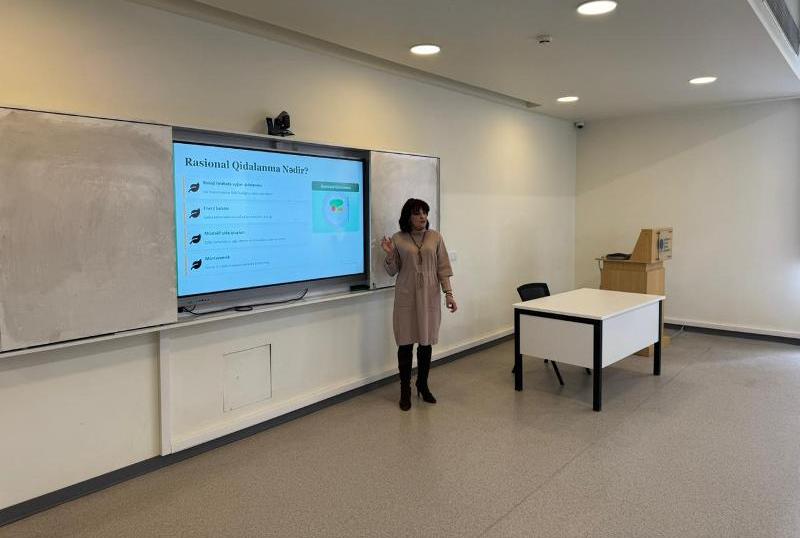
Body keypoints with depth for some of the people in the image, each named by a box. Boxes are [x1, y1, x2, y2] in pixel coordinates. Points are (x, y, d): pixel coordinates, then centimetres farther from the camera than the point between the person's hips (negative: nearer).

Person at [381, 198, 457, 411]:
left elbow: (443, 268, 2)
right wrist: (389, 255, -14)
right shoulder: (398, 239, -1)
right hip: (406, 297, -1)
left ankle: (423, 385, 26)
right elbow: (392, 271, 4)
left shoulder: (435, 237, 2)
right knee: (405, 343, 2)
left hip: (429, 296, 1)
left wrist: (448, 293, -5)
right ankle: (405, 390, 14)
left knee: (426, 342, 9)